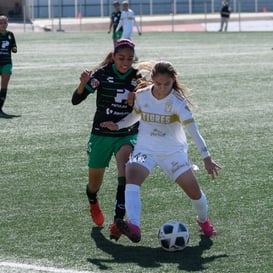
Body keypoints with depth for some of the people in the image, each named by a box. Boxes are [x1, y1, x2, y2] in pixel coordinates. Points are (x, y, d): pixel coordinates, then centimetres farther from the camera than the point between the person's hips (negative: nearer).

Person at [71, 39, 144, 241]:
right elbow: (76, 100, -12)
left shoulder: (137, 77, -4)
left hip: (128, 135, 0)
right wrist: (84, 83, -32)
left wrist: (134, 104, -18)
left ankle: (119, 220, -35)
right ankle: (93, 202, 51)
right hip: (102, 135, 0)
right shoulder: (103, 74, -11)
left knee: (125, 164, -31)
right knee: (95, 182, 11)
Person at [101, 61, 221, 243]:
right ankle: (134, 227, -43)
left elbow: (193, 130, -23)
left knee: (193, 189, -6)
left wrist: (206, 157, -31)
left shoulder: (177, 102, -16)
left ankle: (203, 220, 29)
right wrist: (117, 126, 1)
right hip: (145, 149, 2)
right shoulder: (141, 96, -4)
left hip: (174, 151, -2)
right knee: (132, 179, -27)